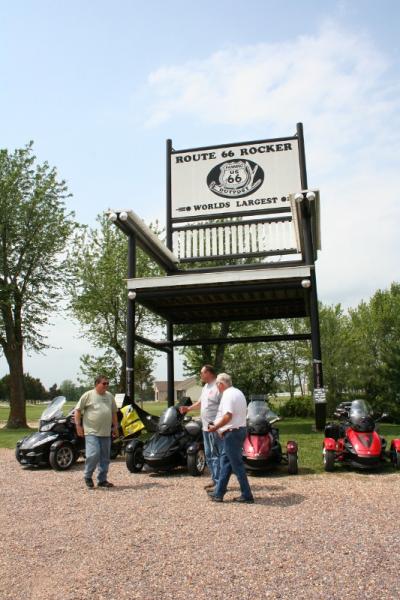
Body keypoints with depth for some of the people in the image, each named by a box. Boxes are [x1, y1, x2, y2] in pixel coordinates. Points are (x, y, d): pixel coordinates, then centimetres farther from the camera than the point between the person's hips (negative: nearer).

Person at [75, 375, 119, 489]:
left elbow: (114, 412, 21)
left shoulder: (110, 396, 13)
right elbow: (78, 410, -3)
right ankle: (88, 476, 8)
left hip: (106, 433, 6)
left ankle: (102, 480, 21)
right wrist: (78, 425, -9)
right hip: (91, 432, -6)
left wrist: (115, 426, 17)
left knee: (105, 458, 9)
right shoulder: (88, 395, -4)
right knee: (93, 454, -15)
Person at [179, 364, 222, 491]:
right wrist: (188, 408, 19)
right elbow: (200, 402, 30)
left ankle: (218, 482, 0)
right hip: (206, 427, 10)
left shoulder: (218, 387, -17)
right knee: (209, 455, 15)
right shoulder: (205, 387, 15)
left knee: (217, 455, -6)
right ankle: (215, 479, 25)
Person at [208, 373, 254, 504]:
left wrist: (215, 427, -14)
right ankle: (219, 493, 19)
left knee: (237, 465, -2)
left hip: (232, 433, -10)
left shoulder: (228, 395, -16)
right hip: (240, 429, 10)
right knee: (224, 461, 14)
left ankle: (247, 496, 4)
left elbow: (228, 416, -26)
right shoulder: (238, 392, 15)